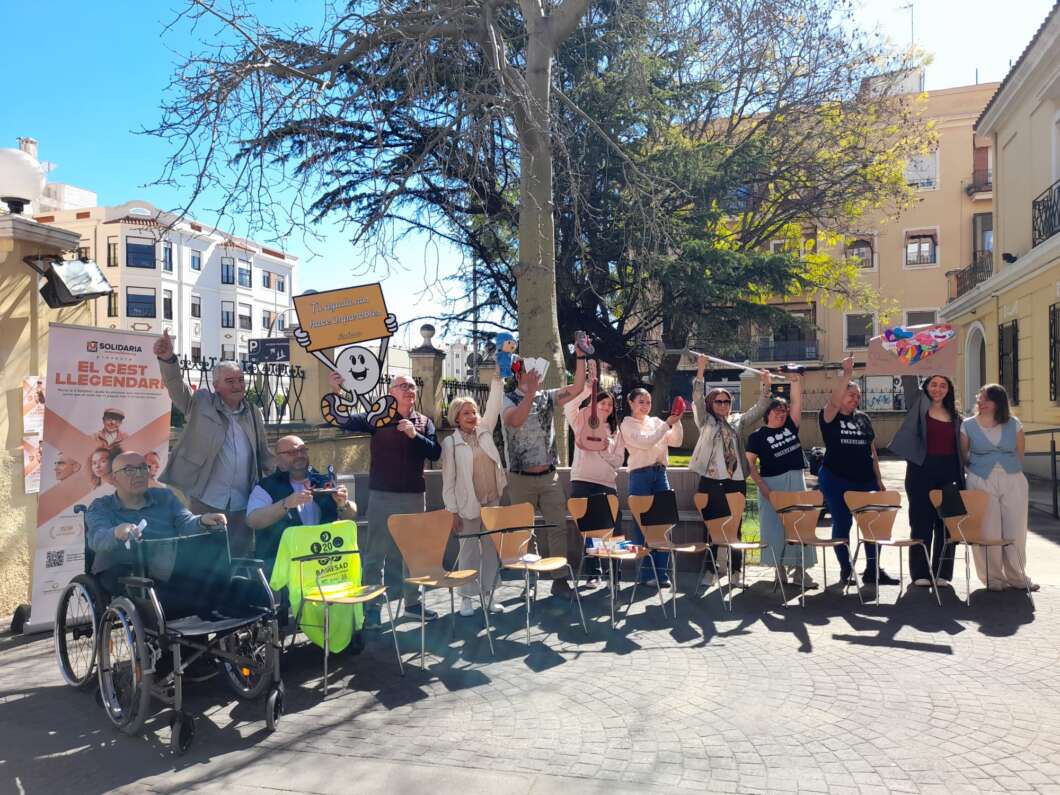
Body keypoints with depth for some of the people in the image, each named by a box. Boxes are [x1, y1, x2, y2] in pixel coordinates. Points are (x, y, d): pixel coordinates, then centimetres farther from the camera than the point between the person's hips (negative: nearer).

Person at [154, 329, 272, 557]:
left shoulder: (254, 413, 12)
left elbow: (264, 455, 18)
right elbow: (177, 387, -14)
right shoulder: (201, 404, 2)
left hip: (242, 507, 4)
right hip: (205, 503, -3)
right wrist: (168, 359, -32)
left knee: (242, 560, 8)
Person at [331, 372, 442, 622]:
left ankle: (413, 602, 28)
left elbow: (435, 453, -3)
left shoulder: (424, 421, 7)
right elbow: (345, 421, -15)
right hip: (382, 495, -3)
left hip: (415, 496, 3)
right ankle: (371, 607, 14)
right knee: (375, 552, 3)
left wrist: (415, 435, -17)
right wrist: (336, 393, -30)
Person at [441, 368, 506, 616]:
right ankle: (467, 597, 16)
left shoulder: (484, 431, 7)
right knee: (469, 552, 3)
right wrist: (452, 511, -8)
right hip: (468, 505, -4)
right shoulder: (450, 443, -5)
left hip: (492, 502, 4)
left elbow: (494, 405, 0)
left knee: (492, 550, 9)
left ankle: (488, 594, 21)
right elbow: (448, 480, -6)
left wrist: (498, 376, -8)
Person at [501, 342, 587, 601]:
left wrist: (580, 357, -10)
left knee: (558, 527, 1)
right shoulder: (509, 400, -7)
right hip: (521, 479, -4)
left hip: (549, 477, 4)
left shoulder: (547, 397, 7)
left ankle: (559, 580, 8)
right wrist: (530, 392, -38)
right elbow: (514, 420, -29)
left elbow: (577, 388, -2)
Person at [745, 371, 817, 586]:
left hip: (796, 480, 4)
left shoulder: (790, 426, 10)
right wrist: (762, 486, -13)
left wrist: (795, 380, -8)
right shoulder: (758, 436, -2)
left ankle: (799, 569, 8)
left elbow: (797, 401, 4)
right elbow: (750, 463, -6)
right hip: (772, 483, -4)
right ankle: (780, 566, 12)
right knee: (775, 526, -1)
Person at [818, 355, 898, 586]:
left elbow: (872, 450, 15)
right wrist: (847, 374, -31)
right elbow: (833, 400, -26)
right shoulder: (829, 417, -2)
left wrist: (879, 479, 12)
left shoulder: (863, 418, 13)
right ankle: (846, 570, 12)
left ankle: (872, 570, 12)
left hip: (865, 480, 5)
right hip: (836, 480, -5)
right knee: (842, 524, 2)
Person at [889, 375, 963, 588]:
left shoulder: (954, 415, 13)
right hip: (922, 471, -3)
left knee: (946, 524, 5)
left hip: (948, 474, 3)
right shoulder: (919, 406, 5)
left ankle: (942, 572, 15)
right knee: (921, 522, 1)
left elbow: (959, 448, 13)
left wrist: (961, 479, 9)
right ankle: (920, 573, 8)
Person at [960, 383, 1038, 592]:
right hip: (981, 481, -1)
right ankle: (993, 578, 11)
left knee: (1015, 530, 5)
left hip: (1013, 481, 2)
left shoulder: (1014, 424, 5)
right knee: (988, 531, 0)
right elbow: (963, 455, 8)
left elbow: (1020, 454, 12)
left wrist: (1012, 471, 11)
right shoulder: (968, 425, 1)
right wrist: (977, 469, 7)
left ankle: (1016, 576, 18)